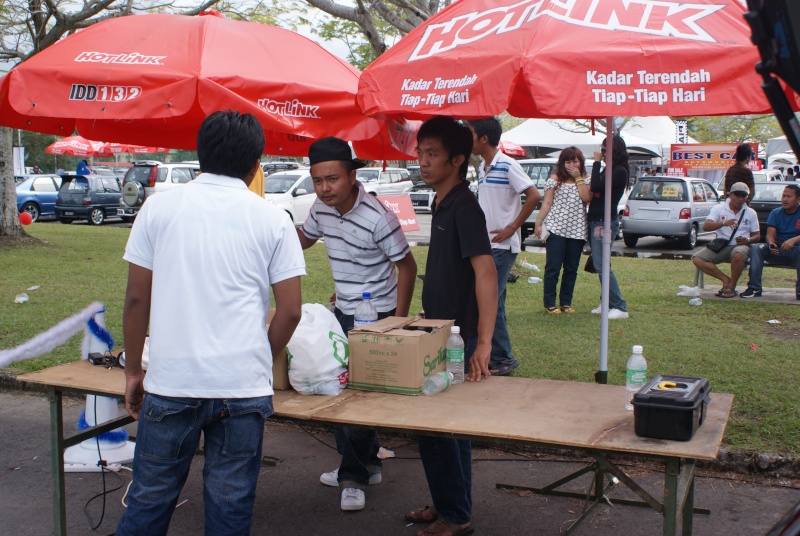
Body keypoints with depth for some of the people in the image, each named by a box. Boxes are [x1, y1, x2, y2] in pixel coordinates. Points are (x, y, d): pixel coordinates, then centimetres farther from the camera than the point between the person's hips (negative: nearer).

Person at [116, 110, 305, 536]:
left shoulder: (160, 207, 2)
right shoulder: (272, 219, 1)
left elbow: (137, 298, 3)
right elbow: (290, 311, 0)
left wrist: (132, 371, 14)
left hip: (170, 383, 1)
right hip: (243, 385, 0)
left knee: (149, 500, 15)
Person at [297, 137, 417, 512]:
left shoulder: (377, 217, -23)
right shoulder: (321, 208, -3)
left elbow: (407, 266, -14)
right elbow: (303, 239, 18)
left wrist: (399, 319, -16)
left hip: (376, 315, -7)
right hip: (342, 312, 7)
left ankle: (355, 475, 13)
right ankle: (366, 463, 29)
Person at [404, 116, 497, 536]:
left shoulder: (464, 207, -18)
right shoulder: (441, 204, 10)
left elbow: (486, 272, -28)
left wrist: (484, 344, -34)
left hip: (459, 340, -9)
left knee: (440, 430, 0)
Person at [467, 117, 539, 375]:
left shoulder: (507, 166, -12)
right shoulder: (481, 168, 12)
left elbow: (534, 196, -18)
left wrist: (511, 229, -16)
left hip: (502, 246, -8)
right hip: (485, 244, 8)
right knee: (493, 301, 11)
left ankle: (502, 358, 1)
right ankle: (498, 355, 20)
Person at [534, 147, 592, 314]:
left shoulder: (584, 181, 11)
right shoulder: (555, 179, 3)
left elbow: (587, 198, -7)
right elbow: (547, 203, 0)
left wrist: (578, 178, -6)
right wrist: (538, 222, -8)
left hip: (577, 230, 4)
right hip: (556, 228, -4)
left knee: (571, 269, 9)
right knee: (553, 267, -3)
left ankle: (566, 302, 19)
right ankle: (549, 304, 4)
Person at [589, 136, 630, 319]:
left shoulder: (620, 171, -12)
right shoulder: (608, 170, 15)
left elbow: (596, 187, -19)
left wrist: (597, 162, -13)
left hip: (605, 222, -9)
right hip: (595, 221, 9)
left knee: (602, 265, -12)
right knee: (599, 265, 11)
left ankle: (620, 307, -9)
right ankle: (608, 303, 19)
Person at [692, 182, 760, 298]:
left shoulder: (751, 213, 9)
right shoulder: (719, 208, 4)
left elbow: (757, 236, 13)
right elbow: (706, 226, -11)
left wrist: (747, 240, -11)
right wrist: (723, 223, -28)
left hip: (740, 245, -1)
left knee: (738, 255, -39)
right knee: (697, 259, -21)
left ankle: (731, 286, -16)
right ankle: (726, 280, -10)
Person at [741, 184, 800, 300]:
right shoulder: (776, 213, 7)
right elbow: (770, 235, -4)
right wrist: (772, 245, -28)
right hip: (778, 251, 3)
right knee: (755, 248, -23)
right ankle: (754, 288, -27)